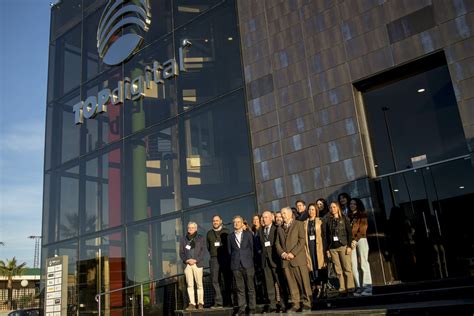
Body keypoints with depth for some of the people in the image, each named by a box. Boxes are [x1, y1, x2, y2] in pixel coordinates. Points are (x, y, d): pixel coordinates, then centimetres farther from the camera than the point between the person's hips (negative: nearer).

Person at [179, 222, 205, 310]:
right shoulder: (183, 239, 12)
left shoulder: (200, 238, 7)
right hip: (187, 264, 2)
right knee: (190, 285, 0)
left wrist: (195, 260, -11)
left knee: (199, 284, -2)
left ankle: (200, 303, 5)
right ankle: (192, 304, 3)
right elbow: (181, 252, 10)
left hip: (198, 264, -2)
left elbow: (202, 251, 2)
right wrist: (186, 260, -7)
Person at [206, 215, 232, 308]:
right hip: (214, 259, 3)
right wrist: (213, 253, 10)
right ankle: (218, 302, 0)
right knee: (215, 280, -3)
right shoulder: (209, 233, 14)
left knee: (227, 280, 0)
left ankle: (227, 301, 7)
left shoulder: (226, 231, 5)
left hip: (225, 258, -2)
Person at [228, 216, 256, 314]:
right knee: (239, 288, 2)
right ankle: (241, 308, 8)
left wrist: (250, 260, 3)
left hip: (247, 264, -1)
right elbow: (229, 250, 11)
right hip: (236, 265, 1)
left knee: (250, 287, 1)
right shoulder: (230, 236, 10)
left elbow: (252, 247, 7)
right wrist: (234, 260, 3)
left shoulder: (248, 234, 8)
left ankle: (252, 307, 8)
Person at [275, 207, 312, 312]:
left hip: (298, 258, -4)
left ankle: (306, 303, 5)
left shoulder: (299, 224, 6)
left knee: (304, 282, -3)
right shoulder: (279, 229, 20)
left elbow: (302, 240, -4)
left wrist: (292, 253, -12)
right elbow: (277, 244, 15)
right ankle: (295, 304, 8)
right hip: (285, 260, 4)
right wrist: (282, 253, -5)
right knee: (292, 284, 2)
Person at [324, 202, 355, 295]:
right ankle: (342, 288, 4)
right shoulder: (328, 221, 13)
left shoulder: (344, 219, 6)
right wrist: (327, 249, 7)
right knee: (338, 270, 1)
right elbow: (326, 236, 12)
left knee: (347, 268, -6)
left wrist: (349, 246, -9)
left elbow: (349, 233, 0)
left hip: (343, 246, -2)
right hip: (333, 248, 3)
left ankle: (350, 287, 0)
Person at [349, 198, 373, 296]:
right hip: (351, 241, 4)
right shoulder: (349, 217, 21)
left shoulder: (362, 214, 8)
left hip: (361, 239, -4)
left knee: (364, 263, -9)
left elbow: (362, 228, -2)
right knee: (354, 265, -3)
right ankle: (359, 287, -2)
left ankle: (367, 286, -10)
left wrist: (356, 239, -12)